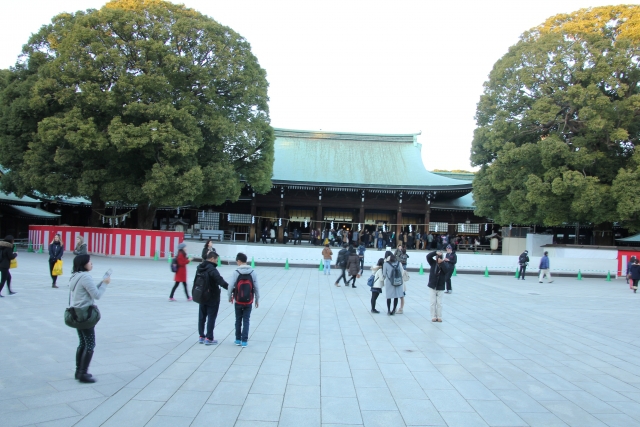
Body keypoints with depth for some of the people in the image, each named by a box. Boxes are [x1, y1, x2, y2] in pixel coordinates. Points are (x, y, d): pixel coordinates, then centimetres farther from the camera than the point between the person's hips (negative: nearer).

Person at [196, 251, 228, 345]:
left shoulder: (200, 268, 7)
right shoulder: (212, 268, -21)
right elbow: (219, 280, -32)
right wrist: (228, 287, -34)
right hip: (212, 297, -8)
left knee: (202, 317, 13)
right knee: (211, 318, 0)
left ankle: (201, 336, 21)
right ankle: (209, 338, 3)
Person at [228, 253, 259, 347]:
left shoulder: (236, 272, -11)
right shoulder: (253, 272, -5)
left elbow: (231, 286, -7)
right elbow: (256, 287, -2)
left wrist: (230, 296, 11)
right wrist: (257, 299, 10)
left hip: (238, 301, -1)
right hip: (248, 301, 1)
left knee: (238, 320, 13)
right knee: (246, 320, 7)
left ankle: (238, 339, 21)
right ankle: (244, 340, 6)